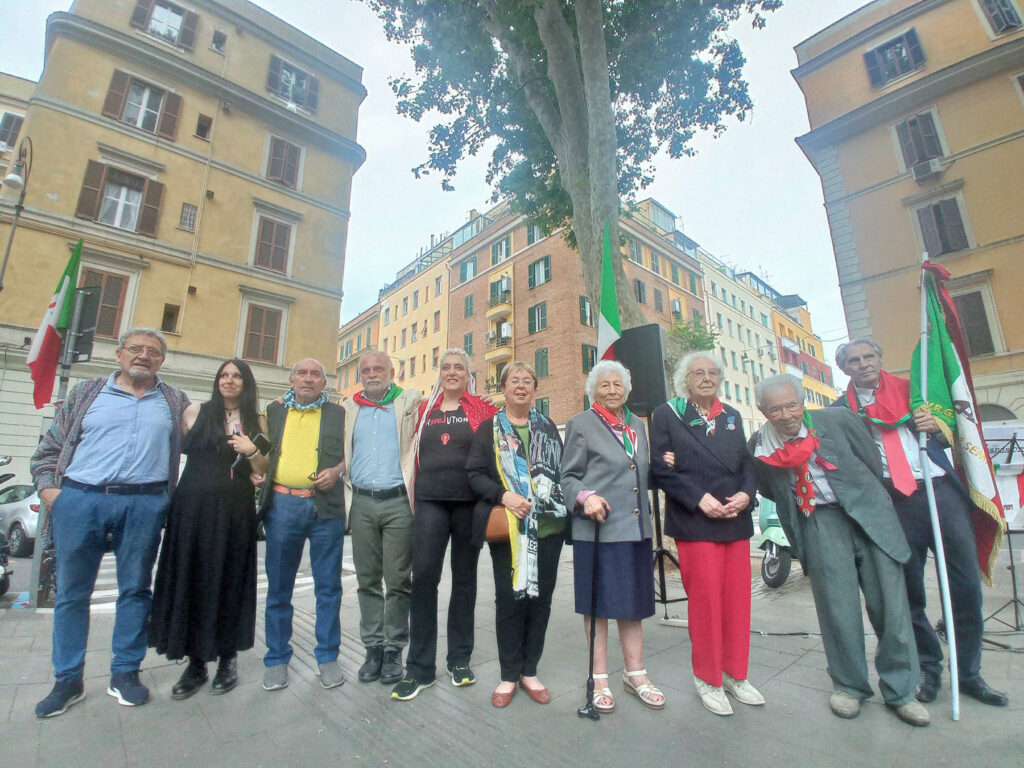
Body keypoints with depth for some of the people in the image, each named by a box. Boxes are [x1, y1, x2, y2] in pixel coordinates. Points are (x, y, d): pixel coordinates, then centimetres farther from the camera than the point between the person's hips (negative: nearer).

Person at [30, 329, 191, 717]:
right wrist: (48, 488, -1)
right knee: (72, 591, 9)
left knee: (135, 590, 7)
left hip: (144, 505, 0)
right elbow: (50, 445, 12)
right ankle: (67, 680, 24)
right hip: (79, 499, 1)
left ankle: (125, 673, 21)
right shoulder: (87, 393, 11)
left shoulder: (175, 401, 11)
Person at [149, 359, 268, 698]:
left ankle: (228, 659, 20)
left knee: (229, 583, 6)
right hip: (193, 507, 0)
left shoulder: (256, 421, 6)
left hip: (235, 512, 0)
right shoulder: (195, 412, 6)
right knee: (190, 581, 5)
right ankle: (195, 663, 20)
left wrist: (252, 451, -12)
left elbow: (262, 470, 6)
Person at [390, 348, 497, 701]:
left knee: (464, 578, 10)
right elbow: (414, 457, 13)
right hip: (430, 503, 1)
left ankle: (459, 659, 25)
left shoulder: (481, 410, 5)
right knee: (423, 577, -4)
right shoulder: (423, 410, 11)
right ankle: (419, 667, 11)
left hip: (469, 503, 0)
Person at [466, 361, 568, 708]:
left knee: (540, 597, 9)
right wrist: (503, 496, -17)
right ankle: (509, 675, 24)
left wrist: (562, 505, -1)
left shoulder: (548, 427, 11)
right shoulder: (489, 428, 4)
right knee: (509, 598, 6)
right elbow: (474, 474, -2)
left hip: (548, 526, 2)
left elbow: (561, 470, 13)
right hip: (507, 527, -2)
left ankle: (529, 671, 27)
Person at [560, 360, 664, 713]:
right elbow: (568, 477, -4)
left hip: (636, 527, 5)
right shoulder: (581, 424, -2)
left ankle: (635, 673, 31)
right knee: (599, 602, 7)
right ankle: (600, 678, 24)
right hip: (598, 528, -5)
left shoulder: (638, 425, 15)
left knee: (633, 602, 14)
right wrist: (586, 497, -21)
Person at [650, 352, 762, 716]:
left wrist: (746, 494, -6)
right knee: (705, 600, 2)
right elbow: (661, 468, -7)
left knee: (738, 599, 11)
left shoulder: (732, 416, 15)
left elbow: (747, 463, 13)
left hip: (736, 520, 5)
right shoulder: (666, 415, -1)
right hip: (694, 522, -5)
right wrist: (700, 499, -15)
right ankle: (707, 679, 21)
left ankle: (735, 674, 30)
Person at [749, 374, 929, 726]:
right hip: (817, 523, 0)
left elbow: (874, 464, 4)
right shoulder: (760, 447, -5)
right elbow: (771, 492, 13)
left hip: (866, 514, 1)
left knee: (891, 604, 6)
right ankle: (849, 686, 23)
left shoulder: (838, 420, -7)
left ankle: (900, 692, 25)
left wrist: (864, 502, 7)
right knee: (838, 608, 1)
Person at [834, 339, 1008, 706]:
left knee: (967, 585, 5)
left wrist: (935, 426, -5)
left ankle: (969, 673, 23)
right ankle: (928, 669, 24)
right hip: (894, 504, -2)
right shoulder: (842, 410, 4)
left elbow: (948, 436, 15)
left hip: (941, 491, 2)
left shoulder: (910, 389, 11)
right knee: (908, 592, 6)